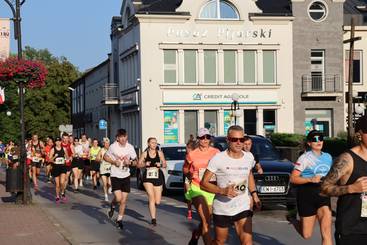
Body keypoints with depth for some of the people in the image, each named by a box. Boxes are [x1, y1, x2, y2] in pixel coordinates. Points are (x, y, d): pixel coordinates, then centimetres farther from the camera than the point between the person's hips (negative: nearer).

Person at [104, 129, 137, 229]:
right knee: (118, 198, -15)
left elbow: (135, 161, 8)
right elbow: (105, 157, 3)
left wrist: (130, 162, -15)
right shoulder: (113, 147, -10)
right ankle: (112, 205, 21)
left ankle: (119, 219, 19)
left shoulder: (130, 147, -2)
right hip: (115, 176, -3)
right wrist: (114, 162, -13)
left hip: (126, 176, 3)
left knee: (124, 200, 3)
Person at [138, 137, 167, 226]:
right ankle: (153, 218, -9)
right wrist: (145, 164, -12)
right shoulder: (145, 153, 3)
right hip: (147, 178, -2)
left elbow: (165, 165, 8)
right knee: (151, 197, -14)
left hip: (158, 177, 2)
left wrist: (160, 165, -12)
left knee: (157, 202, 1)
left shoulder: (159, 153, 5)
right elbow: (139, 165, 7)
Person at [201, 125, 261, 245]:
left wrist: (254, 194, 11)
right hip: (222, 209, -3)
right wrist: (222, 191, -26)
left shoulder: (249, 157, 2)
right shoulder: (218, 159, -13)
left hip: (243, 208, 3)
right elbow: (203, 183, -11)